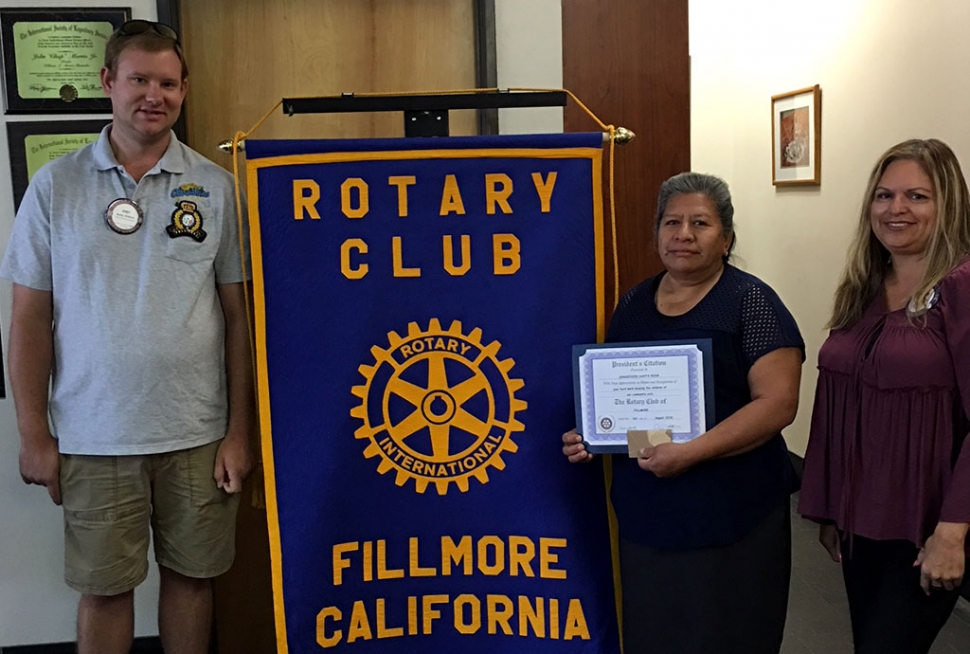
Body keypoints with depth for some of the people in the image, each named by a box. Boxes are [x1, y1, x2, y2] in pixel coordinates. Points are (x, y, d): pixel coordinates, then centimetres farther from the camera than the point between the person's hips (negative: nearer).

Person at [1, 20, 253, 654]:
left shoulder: (214, 187, 1)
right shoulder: (55, 186, 1)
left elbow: (238, 314, 2)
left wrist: (239, 430, -1)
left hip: (197, 433, 1)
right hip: (93, 436, 0)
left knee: (192, 576, 12)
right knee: (103, 588, 10)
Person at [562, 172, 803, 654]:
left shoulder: (750, 302, -8)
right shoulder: (634, 302, 9)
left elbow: (778, 402, -16)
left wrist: (692, 451, -23)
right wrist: (588, 434, -1)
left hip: (729, 519, -5)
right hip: (645, 517, 5)